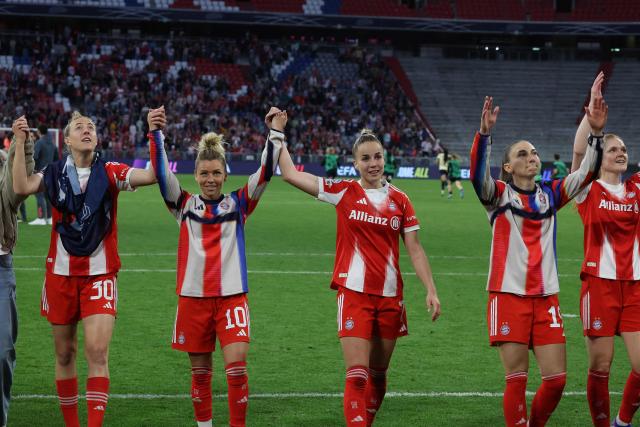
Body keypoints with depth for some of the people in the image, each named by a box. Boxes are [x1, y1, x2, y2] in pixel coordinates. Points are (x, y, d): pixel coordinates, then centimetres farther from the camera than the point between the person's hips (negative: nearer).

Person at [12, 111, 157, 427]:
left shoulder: (109, 173, -1)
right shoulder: (55, 174, 3)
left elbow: (152, 175, -15)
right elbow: (21, 187, -15)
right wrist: (19, 143, -19)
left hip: (100, 274, -2)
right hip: (61, 273, 2)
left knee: (97, 352, -14)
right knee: (65, 354, 9)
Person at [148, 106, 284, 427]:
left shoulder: (239, 203, 6)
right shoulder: (184, 205, 6)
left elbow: (265, 172, -4)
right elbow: (161, 173, -6)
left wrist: (276, 134, -15)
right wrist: (155, 133, -19)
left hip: (232, 296, -1)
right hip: (193, 296, 1)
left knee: (236, 366, -11)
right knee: (200, 372, 8)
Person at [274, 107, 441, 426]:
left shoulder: (400, 201, 7)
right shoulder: (344, 192, 2)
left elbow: (414, 249, 7)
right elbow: (290, 174, 2)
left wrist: (430, 289, -1)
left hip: (390, 295, 3)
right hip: (354, 292, -3)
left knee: (378, 374, 11)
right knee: (357, 375, -12)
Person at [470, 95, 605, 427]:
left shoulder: (551, 195, 13)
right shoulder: (499, 195, 2)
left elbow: (586, 173, 3)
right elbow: (478, 173, -18)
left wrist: (596, 134, -12)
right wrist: (484, 131, -33)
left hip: (546, 298, 4)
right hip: (509, 296, -4)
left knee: (556, 379, 0)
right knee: (516, 380, -5)